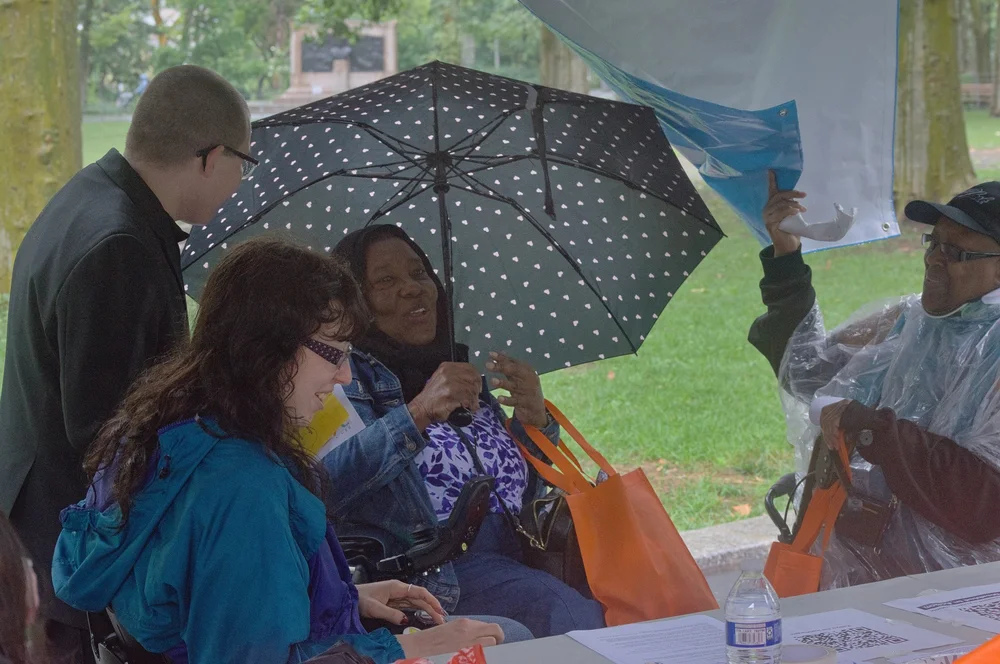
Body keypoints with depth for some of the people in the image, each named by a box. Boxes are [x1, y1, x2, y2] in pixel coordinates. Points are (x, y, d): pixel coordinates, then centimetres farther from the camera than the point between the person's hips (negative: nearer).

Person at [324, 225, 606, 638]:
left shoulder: (460, 368, 21)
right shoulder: (349, 376, 2)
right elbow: (327, 481, -19)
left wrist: (534, 423, 6)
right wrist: (419, 413, -26)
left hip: (518, 553, 7)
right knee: (565, 611, -30)